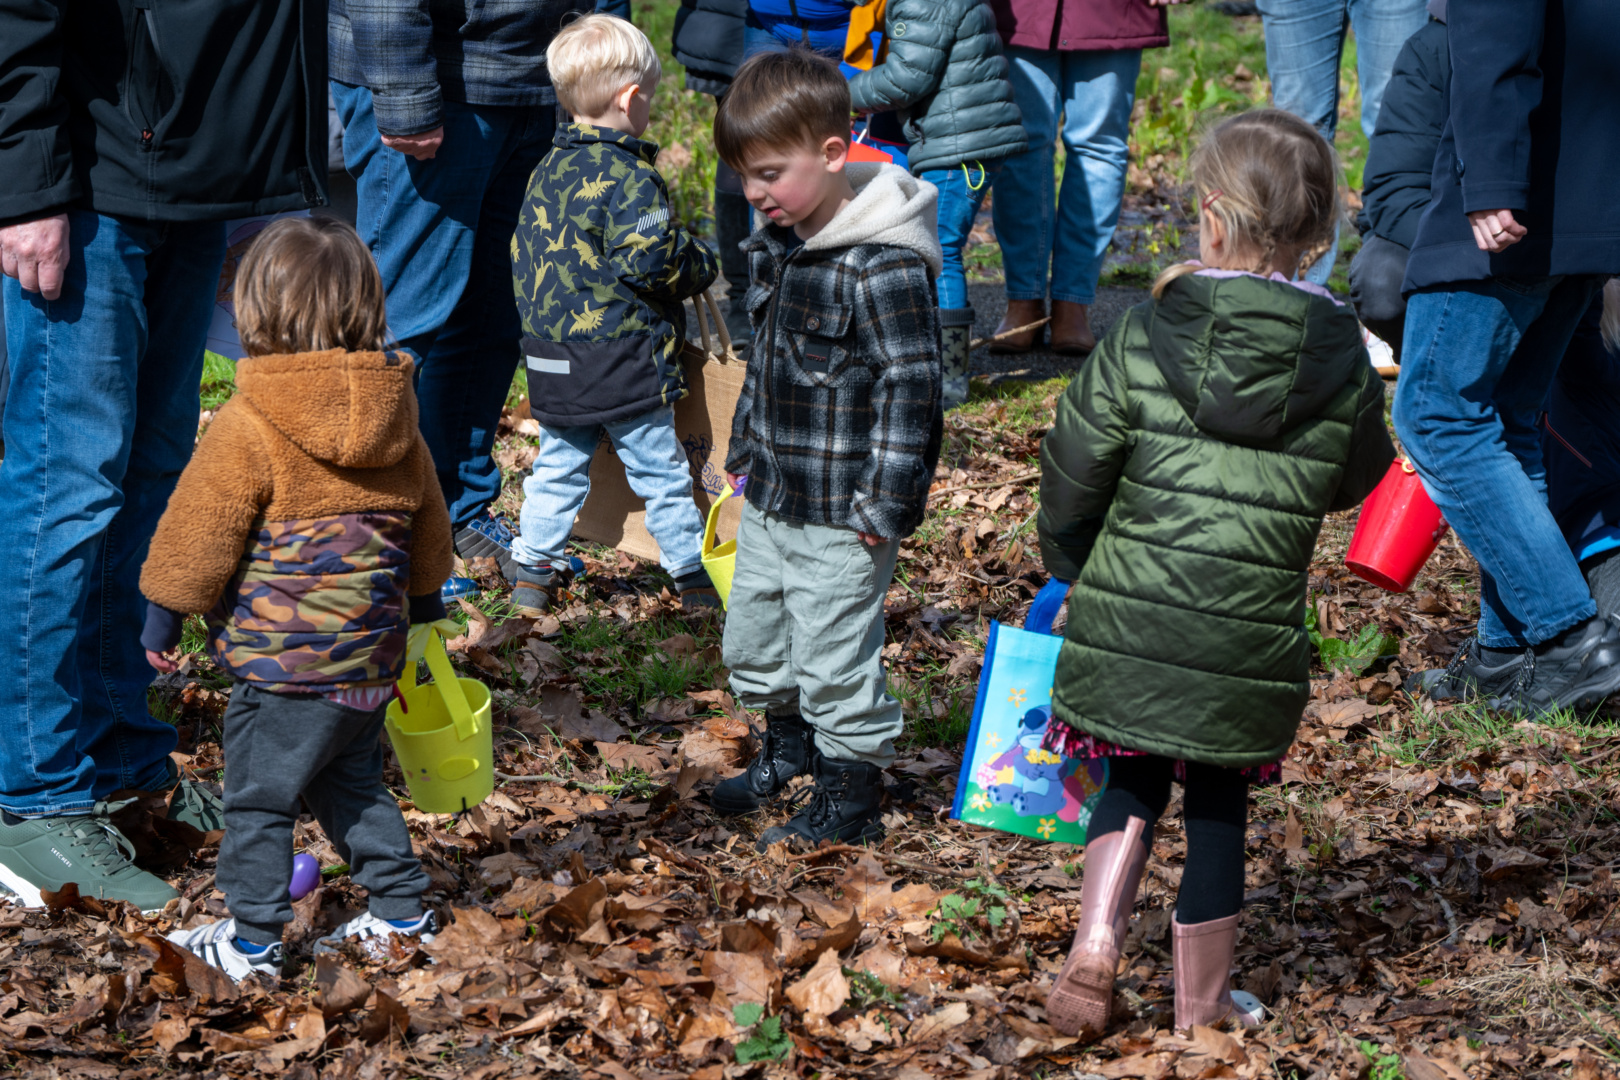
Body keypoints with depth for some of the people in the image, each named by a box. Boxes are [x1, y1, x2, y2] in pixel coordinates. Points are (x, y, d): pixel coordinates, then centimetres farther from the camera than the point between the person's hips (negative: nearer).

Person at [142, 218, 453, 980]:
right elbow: (428, 521, 19)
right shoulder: (395, 418, 5)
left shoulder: (247, 427, -15)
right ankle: (401, 912, 25)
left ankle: (251, 940, 8)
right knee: (352, 780, 22)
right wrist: (421, 599, 34)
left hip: (282, 652, -7)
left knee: (258, 795, 3)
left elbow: (199, 531, -10)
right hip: (372, 647, 7)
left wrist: (165, 610, 3)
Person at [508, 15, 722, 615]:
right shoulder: (629, 176, -18)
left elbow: (524, 257, 13)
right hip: (623, 361, -6)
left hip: (554, 361, 6)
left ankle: (532, 570, 15)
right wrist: (704, 263, -3)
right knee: (660, 471, 5)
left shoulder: (547, 171, 7)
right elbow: (655, 262, -22)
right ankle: (695, 575, 15)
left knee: (558, 465, 16)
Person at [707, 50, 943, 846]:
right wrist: (744, 449, 21)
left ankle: (851, 797, 19)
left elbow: (910, 389, -22)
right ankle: (788, 744, 46)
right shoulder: (776, 246, 5)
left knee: (835, 654, 2)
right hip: (771, 497, 9)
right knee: (752, 634, 22)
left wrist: (887, 504, -21)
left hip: (841, 512, -9)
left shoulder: (885, 270, -23)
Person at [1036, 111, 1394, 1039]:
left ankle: (1096, 940, 2)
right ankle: (1203, 997, 25)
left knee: (1133, 782, 20)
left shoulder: (1143, 337, -8)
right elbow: (1359, 482, 9)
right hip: (1254, 639, 0)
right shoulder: (1342, 361, -4)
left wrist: (1071, 570, 16)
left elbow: (1073, 471, -2)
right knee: (1220, 803, 15)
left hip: (1130, 620, 0)